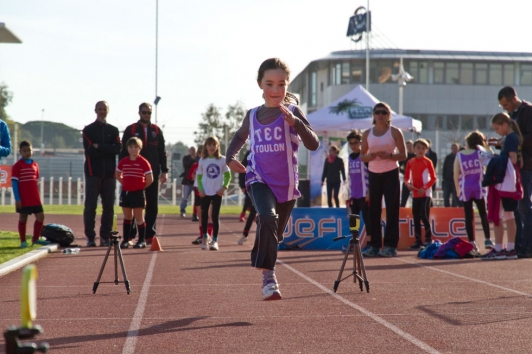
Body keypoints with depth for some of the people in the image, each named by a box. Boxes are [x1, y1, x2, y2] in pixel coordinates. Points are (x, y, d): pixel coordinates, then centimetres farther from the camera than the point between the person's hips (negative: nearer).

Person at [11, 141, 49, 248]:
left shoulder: (35, 165, 10)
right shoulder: (18, 166, -7)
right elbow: (14, 182, -9)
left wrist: (37, 196, 15)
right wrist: (17, 199, -14)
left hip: (35, 198, 6)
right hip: (23, 199, -6)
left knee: (40, 216, 4)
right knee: (23, 218, 3)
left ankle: (36, 239, 18)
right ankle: (23, 241, 12)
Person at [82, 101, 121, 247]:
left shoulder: (113, 130, 14)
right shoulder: (88, 130, 7)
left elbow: (117, 149, -3)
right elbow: (89, 150, -7)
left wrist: (99, 147, -10)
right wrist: (107, 150, -7)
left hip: (109, 173, 2)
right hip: (93, 172, -2)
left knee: (109, 207, 1)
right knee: (90, 206, -4)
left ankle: (105, 237, 5)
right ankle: (90, 237, -1)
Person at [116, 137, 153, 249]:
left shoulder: (143, 162, -6)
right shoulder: (123, 162, 6)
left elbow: (150, 179, -5)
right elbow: (118, 175, 19)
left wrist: (141, 187, 1)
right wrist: (126, 184, 10)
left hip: (138, 193, -4)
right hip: (125, 192, 4)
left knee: (139, 218, -1)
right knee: (127, 217, 10)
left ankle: (142, 240, 5)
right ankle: (125, 240, 15)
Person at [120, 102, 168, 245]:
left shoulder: (157, 131, 10)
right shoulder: (130, 130, 3)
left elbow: (162, 152, 10)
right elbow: (124, 152, 1)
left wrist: (164, 171, 3)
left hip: (153, 174, 2)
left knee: (152, 206, 3)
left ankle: (150, 235, 9)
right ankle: (130, 236, 5)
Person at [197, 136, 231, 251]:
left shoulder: (222, 159, 0)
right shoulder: (202, 160, 3)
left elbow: (228, 175, 4)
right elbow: (199, 176, 8)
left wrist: (224, 187, -9)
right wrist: (200, 189, -5)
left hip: (217, 192, -2)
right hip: (205, 192, 2)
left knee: (215, 215, -4)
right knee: (204, 215, 7)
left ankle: (215, 240, -2)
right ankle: (205, 237, 26)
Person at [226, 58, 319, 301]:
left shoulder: (292, 112, -4)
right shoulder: (252, 116, 5)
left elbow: (313, 144, -16)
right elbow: (240, 136, 28)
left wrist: (294, 122, -30)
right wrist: (231, 157, 9)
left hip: (286, 184, 1)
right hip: (259, 180, 0)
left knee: (274, 234, 15)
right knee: (268, 219, -29)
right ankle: (268, 276, -28)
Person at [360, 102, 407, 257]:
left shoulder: (395, 132, 1)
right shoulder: (367, 134, 9)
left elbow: (403, 155, 0)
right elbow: (362, 155, 11)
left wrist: (389, 155, -18)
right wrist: (369, 156, -12)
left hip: (391, 173, -3)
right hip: (374, 173, 3)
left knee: (392, 209, -6)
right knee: (374, 210, 0)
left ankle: (390, 245, -6)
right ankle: (374, 245, 3)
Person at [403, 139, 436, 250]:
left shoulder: (427, 162, -4)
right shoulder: (410, 162, 8)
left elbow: (433, 178, -5)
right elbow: (406, 177, 13)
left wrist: (424, 188, -16)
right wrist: (407, 184, -8)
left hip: (425, 194, -5)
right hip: (415, 194, 5)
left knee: (424, 216, -11)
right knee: (416, 218, 7)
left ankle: (428, 240, -4)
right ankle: (418, 241, 12)